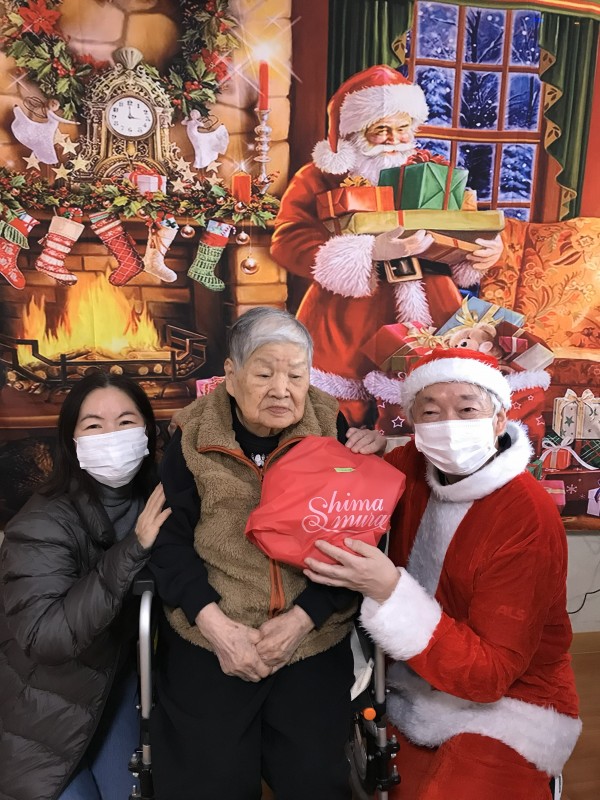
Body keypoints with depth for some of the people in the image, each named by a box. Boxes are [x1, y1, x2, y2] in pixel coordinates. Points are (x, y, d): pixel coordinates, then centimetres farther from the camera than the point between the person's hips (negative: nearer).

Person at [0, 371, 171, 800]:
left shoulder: (156, 502, -11)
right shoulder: (44, 523, -27)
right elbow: (43, 635, -35)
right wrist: (131, 551, -41)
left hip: (114, 677, 5)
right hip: (42, 706, -4)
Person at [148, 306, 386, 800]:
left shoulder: (331, 428, -4)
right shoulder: (194, 436, -3)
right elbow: (169, 540, -2)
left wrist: (302, 618, -14)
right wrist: (216, 625, -12)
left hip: (315, 644, 1)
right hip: (205, 645, 0)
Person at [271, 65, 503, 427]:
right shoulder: (321, 177, 1)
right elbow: (287, 242, -14)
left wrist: (490, 248, -6)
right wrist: (373, 251, -24)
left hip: (429, 313, 4)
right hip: (348, 323, -3)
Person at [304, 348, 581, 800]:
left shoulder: (529, 520, -23)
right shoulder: (410, 468, -7)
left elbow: (488, 675, -24)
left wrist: (389, 592, -34)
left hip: (507, 702, -4)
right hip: (419, 689, 5)